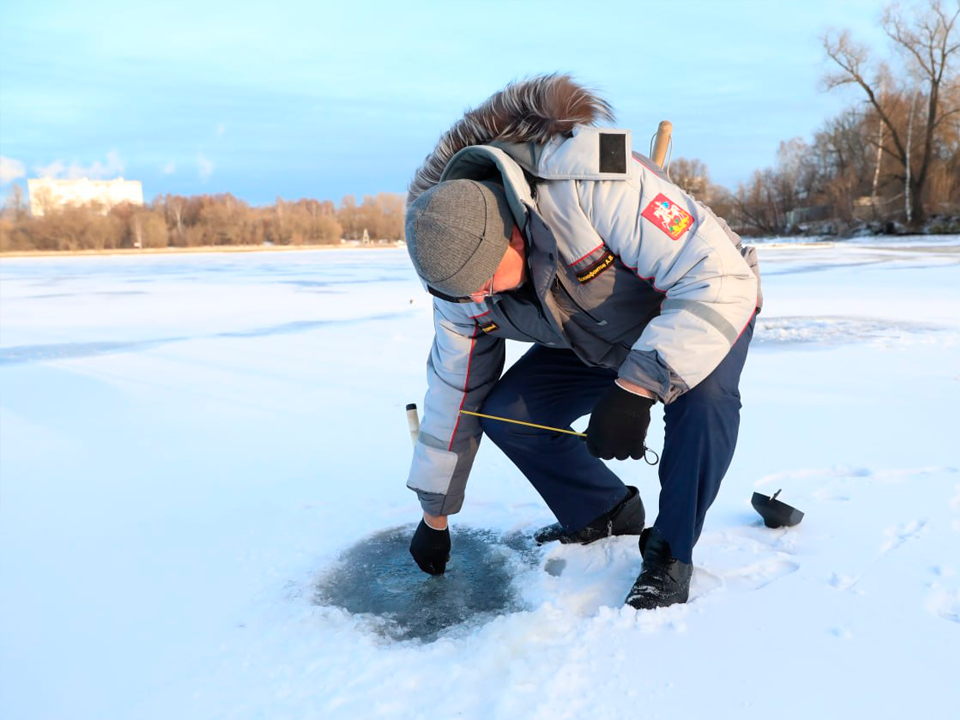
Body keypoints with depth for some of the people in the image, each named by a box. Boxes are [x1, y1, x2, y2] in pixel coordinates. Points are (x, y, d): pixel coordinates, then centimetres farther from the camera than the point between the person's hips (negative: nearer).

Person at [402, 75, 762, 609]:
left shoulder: (592, 183, -40)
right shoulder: (461, 271, -18)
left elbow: (720, 280, -38)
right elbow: (454, 392, -6)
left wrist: (636, 387, -46)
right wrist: (435, 516, 0)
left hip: (705, 308, -4)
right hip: (599, 342, 5)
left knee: (701, 397, -36)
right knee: (507, 413, -13)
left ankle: (669, 552, -12)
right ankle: (606, 512, 10)